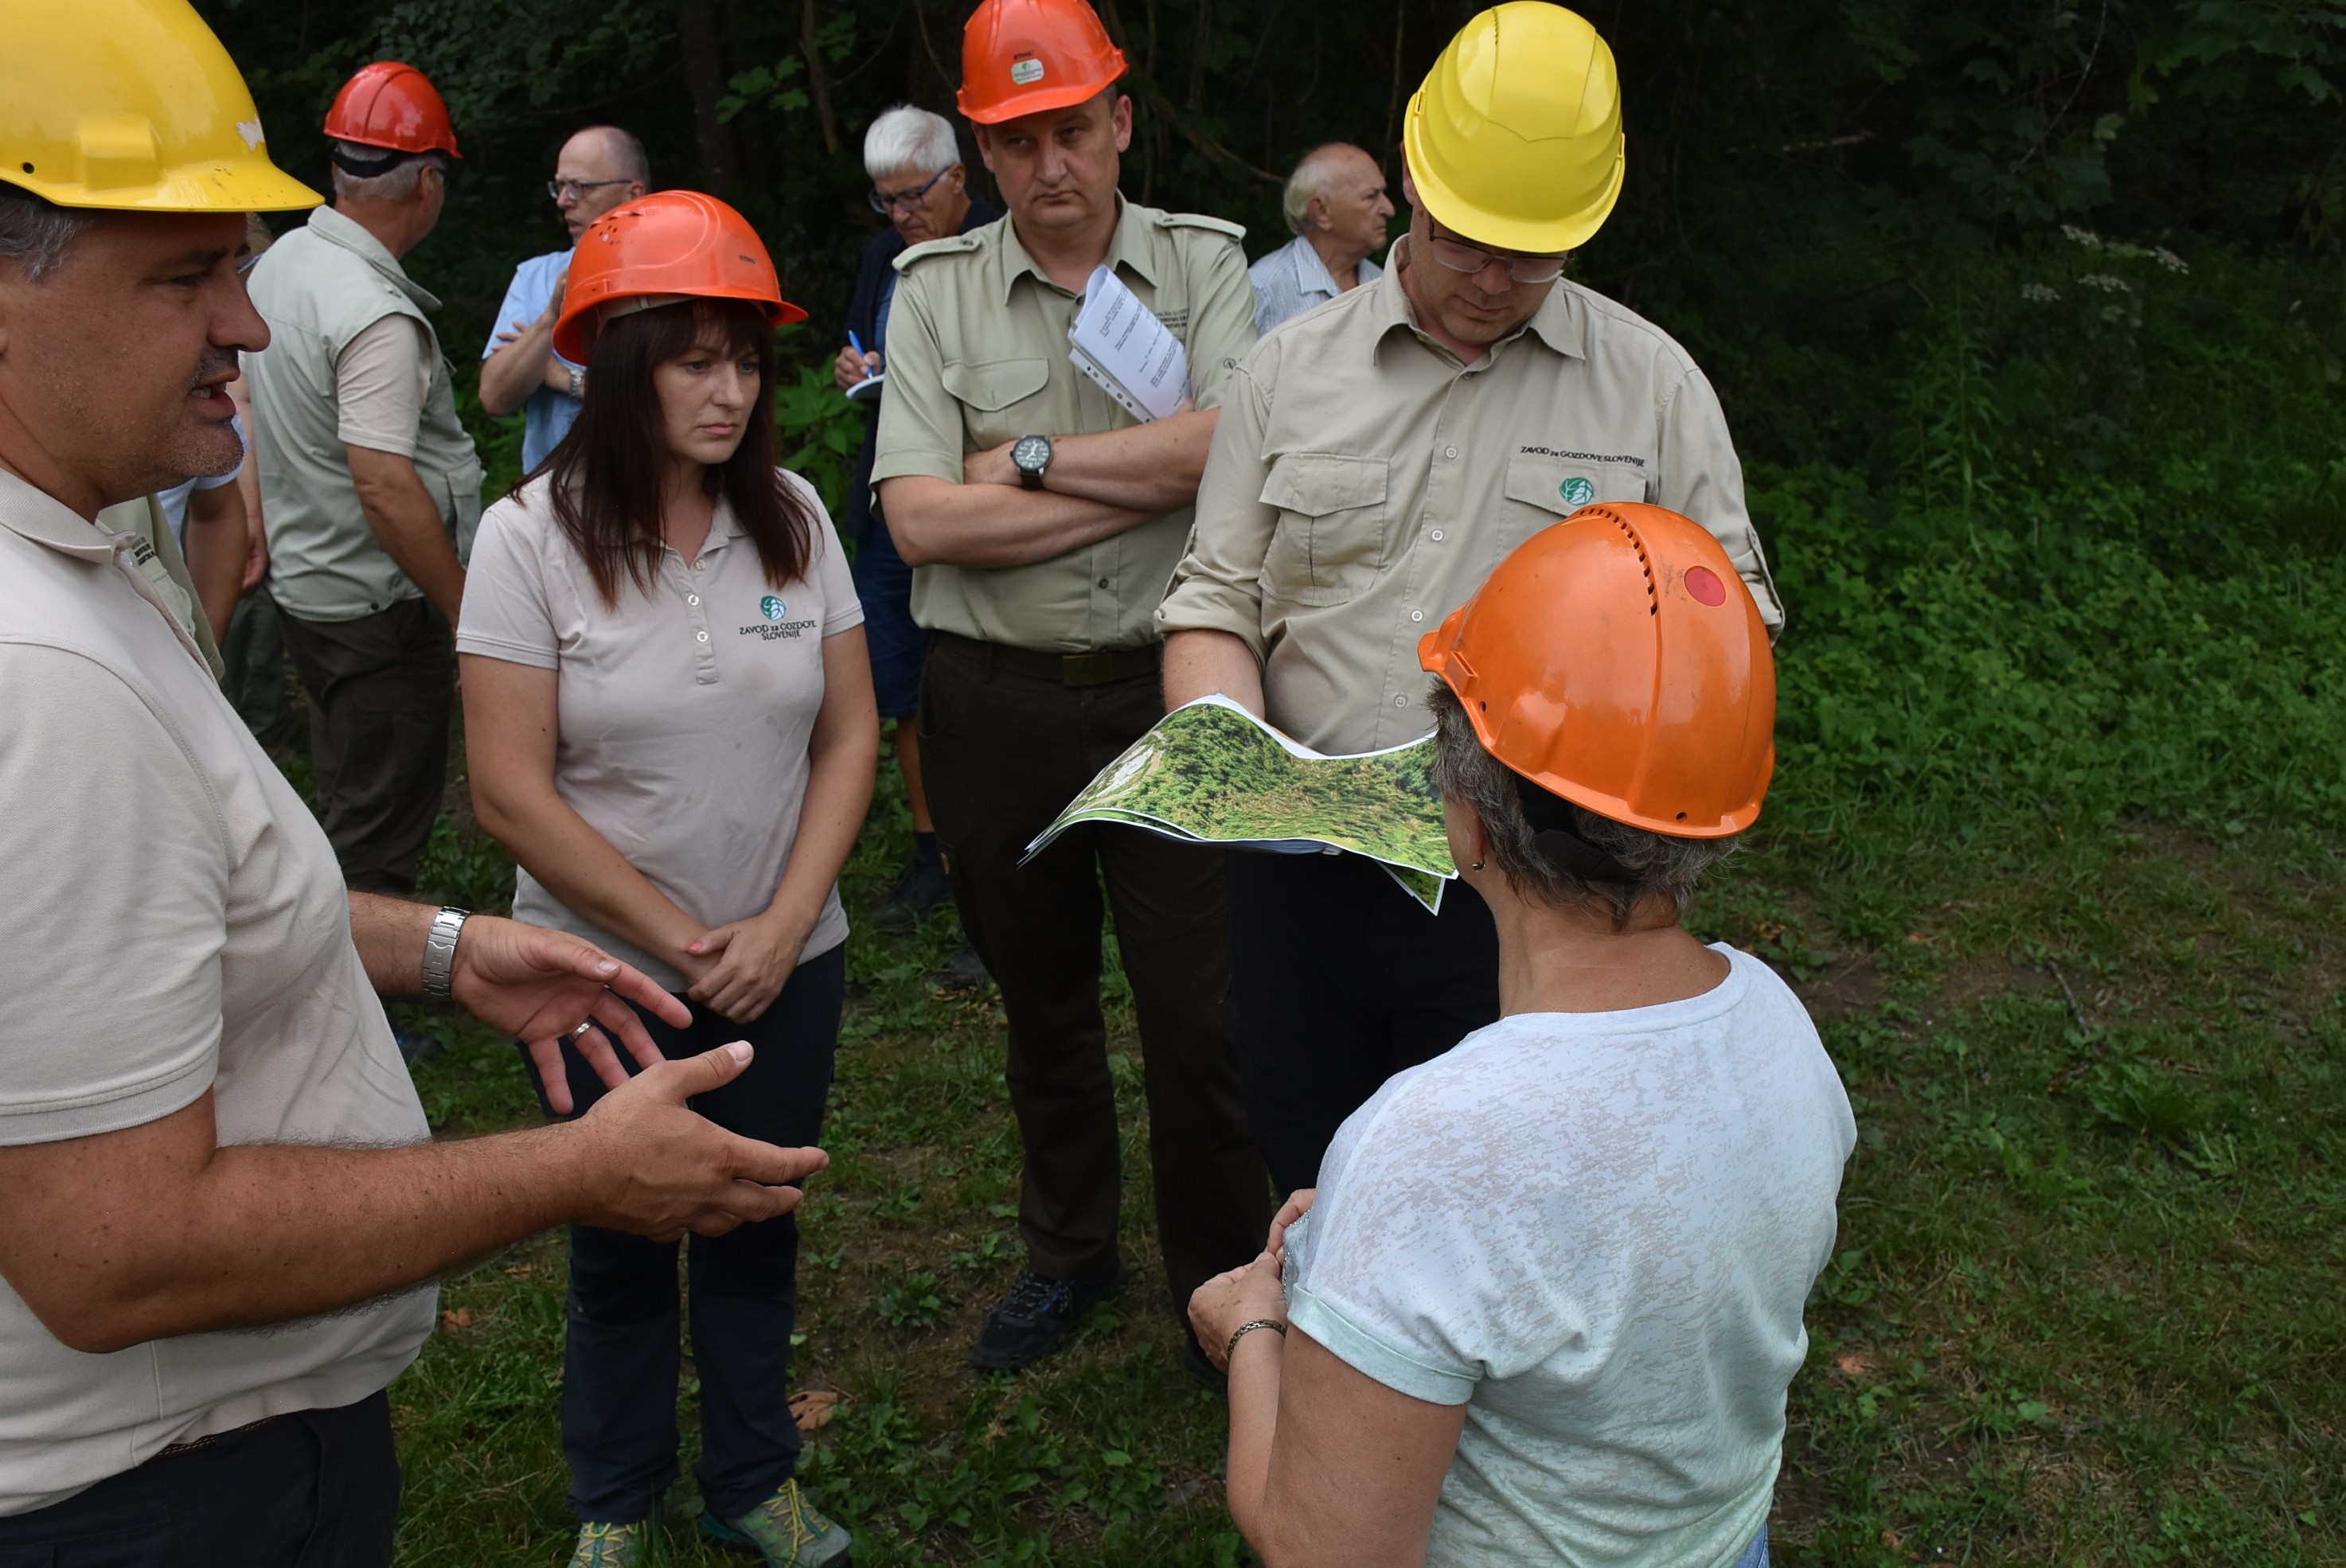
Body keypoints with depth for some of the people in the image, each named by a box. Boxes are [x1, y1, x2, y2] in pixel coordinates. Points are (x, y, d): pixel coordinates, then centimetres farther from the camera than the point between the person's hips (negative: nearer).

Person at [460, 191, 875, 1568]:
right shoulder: (532, 537, -13)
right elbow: (514, 792, -14)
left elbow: (850, 735, 0)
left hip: (788, 965, 3)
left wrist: (781, 925, -11)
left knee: (757, 1228, 18)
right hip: (608, 976, -2)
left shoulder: (792, 516, -3)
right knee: (621, 1247, 16)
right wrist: (683, 941, -14)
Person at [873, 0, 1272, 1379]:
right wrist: (1152, 482, -13)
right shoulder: (936, 291, 1)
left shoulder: (1205, 264, 1)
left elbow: (1234, 446, -17)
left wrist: (1029, 459, -13)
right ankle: (1070, 1253, 39)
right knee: (1043, 1004, 18)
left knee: (1204, 1017, 2)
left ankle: (1222, 1287, 24)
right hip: (997, 705, 2)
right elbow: (921, 519, -12)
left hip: (1168, 690, -1)